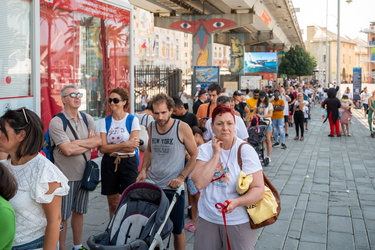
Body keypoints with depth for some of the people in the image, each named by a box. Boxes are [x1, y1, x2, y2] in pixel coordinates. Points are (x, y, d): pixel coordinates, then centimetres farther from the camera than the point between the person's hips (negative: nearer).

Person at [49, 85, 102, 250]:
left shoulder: (87, 119, 6)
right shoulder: (57, 122, -13)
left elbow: (99, 141, -3)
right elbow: (67, 150, -21)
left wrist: (75, 143, -14)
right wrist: (88, 142, -9)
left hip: (84, 174, 6)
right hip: (65, 176, -5)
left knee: (78, 212, 18)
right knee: (62, 216, 6)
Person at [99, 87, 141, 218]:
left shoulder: (133, 120, -3)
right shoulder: (105, 121, 6)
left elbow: (132, 147, -12)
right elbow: (102, 148, -6)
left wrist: (111, 148, -10)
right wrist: (125, 144, -14)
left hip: (128, 163, -3)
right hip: (109, 164, 3)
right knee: (113, 204, 11)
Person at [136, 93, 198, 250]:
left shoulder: (182, 128, -11)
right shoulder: (151, 127, 3)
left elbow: (195, 155, -5)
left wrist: (181, 177, -14)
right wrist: (143, 170, 4)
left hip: (173, 187, -4)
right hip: (151, 184, 4)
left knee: (177, 229, 9)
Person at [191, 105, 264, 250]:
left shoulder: (246, 150, -12)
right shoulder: (205, 149, -3)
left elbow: (259, 189, -14)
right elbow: (199, 183, -15)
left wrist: (237, 202, -31)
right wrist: (216, 154, -18)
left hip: (239, 221, -2)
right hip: (207, 218, 3)